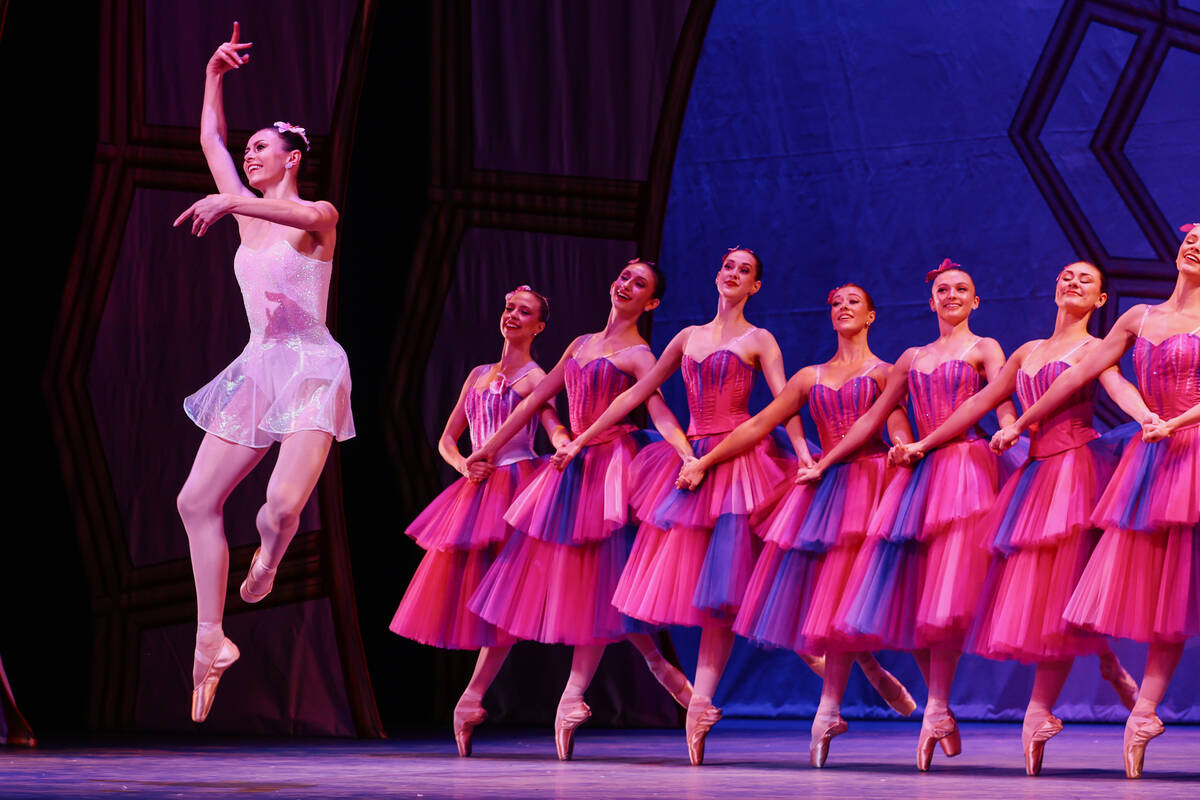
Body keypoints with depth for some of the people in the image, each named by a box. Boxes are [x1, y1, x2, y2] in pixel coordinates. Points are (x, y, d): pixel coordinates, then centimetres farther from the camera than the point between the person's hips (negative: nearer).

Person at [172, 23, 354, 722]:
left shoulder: (318, 215, -3)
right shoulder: (248, 211, 15)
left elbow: (308, 215, -29)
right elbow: (211, 138, 22)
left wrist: (230, 202, -35)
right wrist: (215, 74, 16)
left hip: (312, 369, -7)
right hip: (257, 371, 7)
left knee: (283, 503, -24)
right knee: (198, 500, -2)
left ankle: (268, 557, 14)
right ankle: (211, 642, 5)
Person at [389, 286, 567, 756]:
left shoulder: (535, 377, 0)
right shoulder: (479, 376, 18)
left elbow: (554, 427, -17)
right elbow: (447, 439, 18)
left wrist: (566, 447, -40)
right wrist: (464, 466, -3)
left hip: (515, 485, -6)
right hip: (476, 489, 6)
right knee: (470, 591, 4)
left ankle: (471, 699, -7)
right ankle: (471, 704, 9)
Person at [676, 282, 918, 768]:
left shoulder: (883, 372, 6)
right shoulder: (810, 377, 18)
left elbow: (898, 428, -9)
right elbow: (758, 426, 16)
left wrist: (904, 449, -33)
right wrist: (703, 463, 11)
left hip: (867, 482, -5)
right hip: (822, 487, 5)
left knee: (840, 592, -10)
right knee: (813, 591, -3)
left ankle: (828, 711, -8)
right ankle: (872, 673, 18)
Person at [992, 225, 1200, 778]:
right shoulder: (1139, 319, 13)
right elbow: (1080, 374, 15)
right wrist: (1019, 425, 16)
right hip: (1150, 460, 4)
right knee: (1153, 586, 1)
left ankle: (1145, 708, -4)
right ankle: (1146, 709, 1)